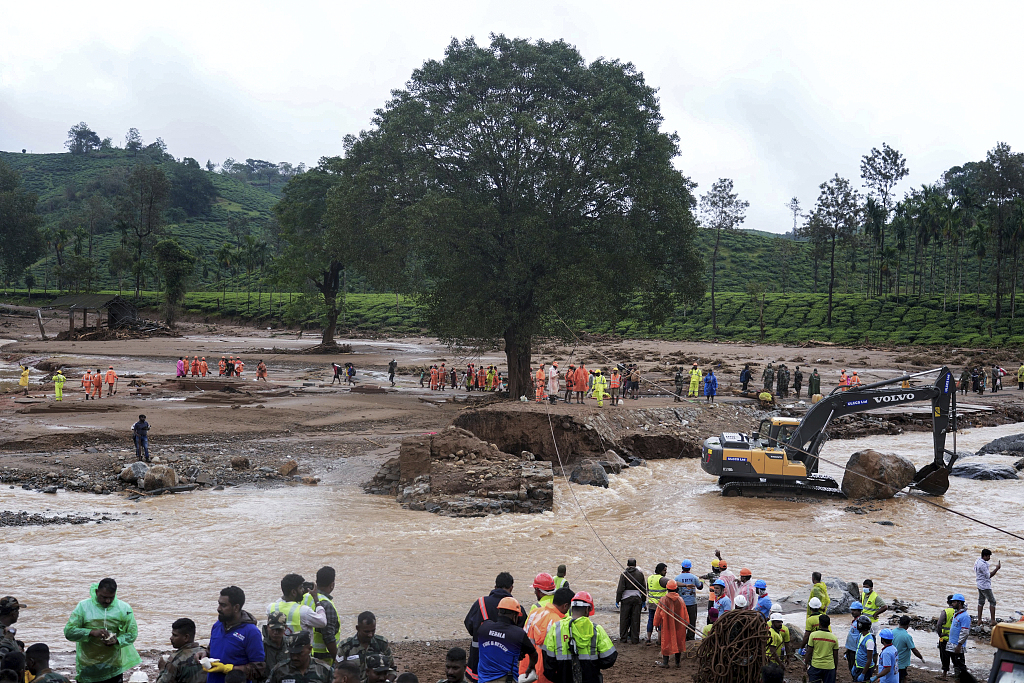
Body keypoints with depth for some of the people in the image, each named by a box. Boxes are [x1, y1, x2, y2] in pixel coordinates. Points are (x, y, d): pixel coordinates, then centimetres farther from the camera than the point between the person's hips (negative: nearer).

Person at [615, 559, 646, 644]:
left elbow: (620, 589, -9)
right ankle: (635, 639, 8)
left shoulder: (624, 574, -7)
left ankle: (623, 638, 11)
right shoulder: (640, 574, 2)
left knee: (624, 619, 7)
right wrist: (643, 600, 16)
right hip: (637, 598, 2)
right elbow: (644, 588, 7)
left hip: (626, 598, -2)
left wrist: (617, 600, -2)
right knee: (635, 619, 7)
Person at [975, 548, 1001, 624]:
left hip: (980, 585, 10)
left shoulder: (977, 561, 7)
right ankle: (993, 621, -3)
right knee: (992, 601, -2)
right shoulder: (983, 564, -24)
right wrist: (997, 569, -22)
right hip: (985, 586, -10)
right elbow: (989, 576, -21)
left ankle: (979, 620, 13)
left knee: (981, 601, 12)